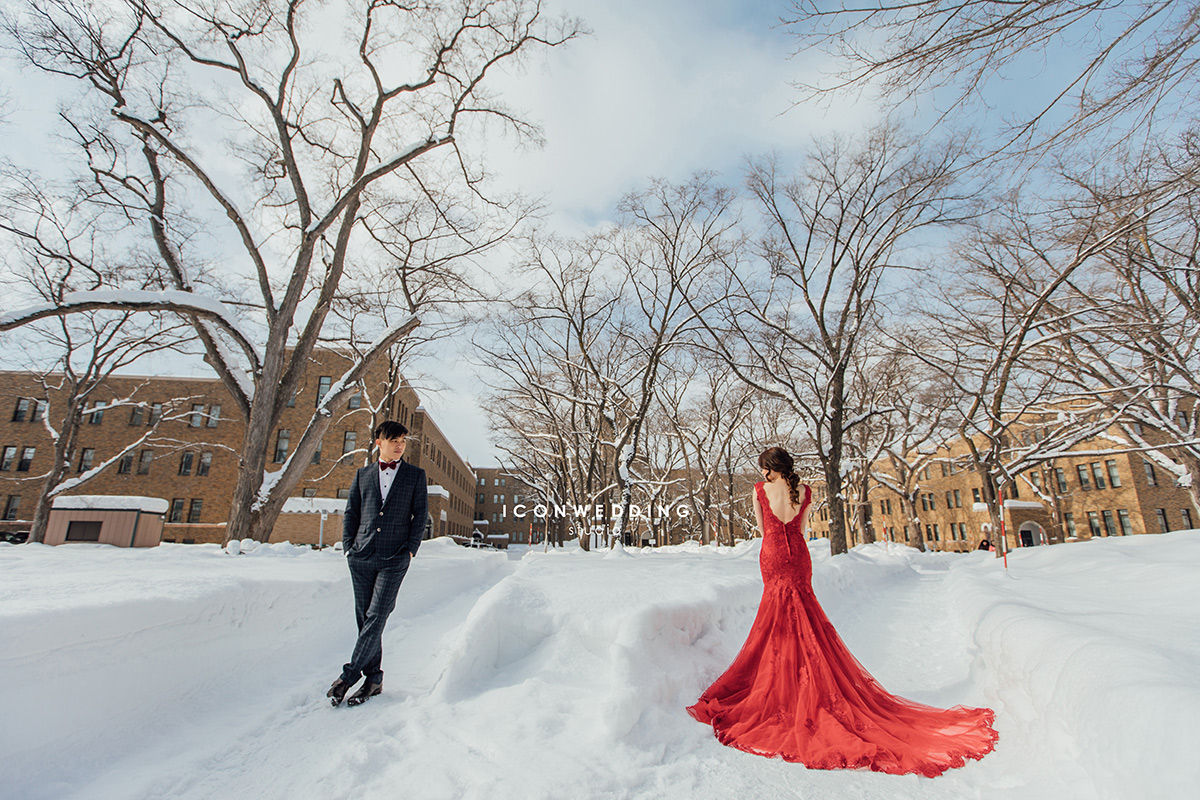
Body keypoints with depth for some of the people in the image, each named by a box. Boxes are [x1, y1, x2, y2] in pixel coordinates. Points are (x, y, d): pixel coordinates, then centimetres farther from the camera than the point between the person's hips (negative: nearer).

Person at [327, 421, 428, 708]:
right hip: (362, 557, 3)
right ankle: (373, 678, 17)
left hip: (394, 558, -3)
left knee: (376, 618, -8)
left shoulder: (415, 475, 6)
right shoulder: (363, 475, 14)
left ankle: (349, 674, 5)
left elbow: (420, 514, 3)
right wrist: (348, 547, 4)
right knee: (364, 619, 7)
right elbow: (351, 513, 15)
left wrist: (410, 549, -5)